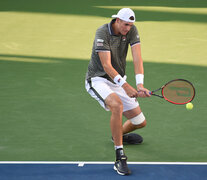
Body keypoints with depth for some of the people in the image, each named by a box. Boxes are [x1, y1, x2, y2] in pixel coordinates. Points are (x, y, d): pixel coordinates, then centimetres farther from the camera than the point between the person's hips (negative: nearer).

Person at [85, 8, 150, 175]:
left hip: (119, 82, 6)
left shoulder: (132, 31, -7)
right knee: (117, 105, -37)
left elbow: (137, 58, -17)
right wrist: (125, 85, -39)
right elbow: (106, 65, -28)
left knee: (140, 122, 7)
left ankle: (119, 134, 44)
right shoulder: (102, 33, -22)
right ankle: (120, 157, -32)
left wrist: (140, 84, -32)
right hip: (98, 79, -6)